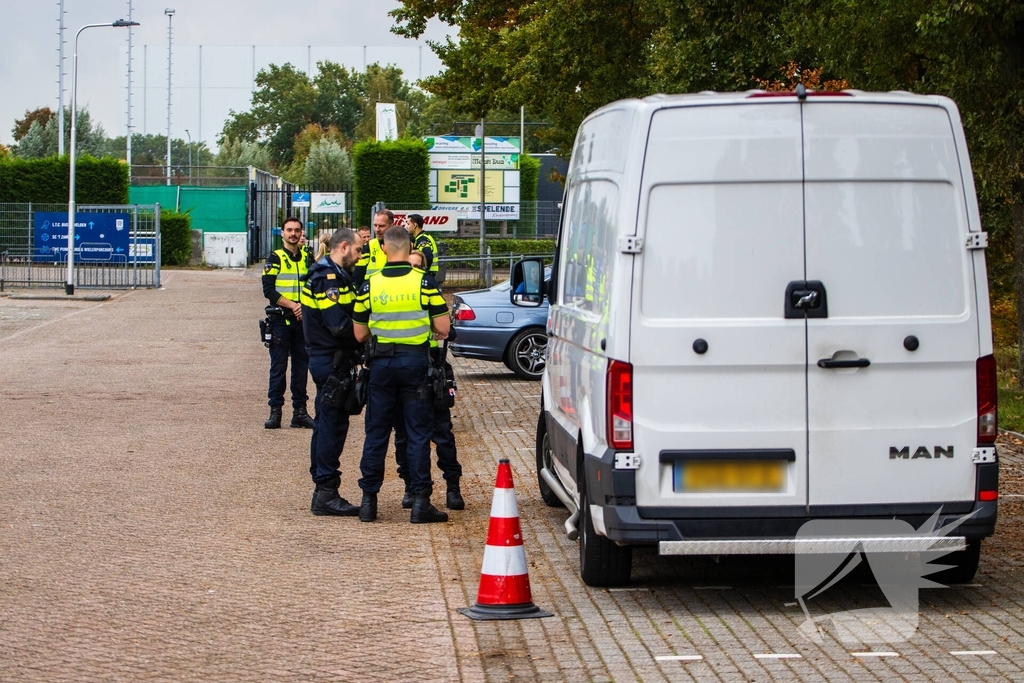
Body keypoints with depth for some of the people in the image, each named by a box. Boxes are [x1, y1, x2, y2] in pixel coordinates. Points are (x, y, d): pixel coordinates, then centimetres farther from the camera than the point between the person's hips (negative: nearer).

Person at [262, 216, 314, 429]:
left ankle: (300, 410, 11)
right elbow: (269, 290, -8)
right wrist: (292, 305, -15)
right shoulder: (275, 258, -1)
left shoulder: (307, 258, 10)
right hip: (281, 318, -3)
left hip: (303, 318, 3)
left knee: (301, 366, 6)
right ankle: (275, 410, -1)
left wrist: (306, 306, -9)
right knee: (278, 366, -3)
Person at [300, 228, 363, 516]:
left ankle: (323, 490, 22)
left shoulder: (332, 276, 17)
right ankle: (325, 493, -6)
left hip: (327, 360, 11)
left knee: (327, 424, 15)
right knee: (332, 425, -8)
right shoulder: (327, 278, -17)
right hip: (332, 361, -11)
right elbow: (339, 324, -24)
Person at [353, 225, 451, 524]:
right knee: (418, 432, 3)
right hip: (415, 361, -1)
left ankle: (369, 499, 11)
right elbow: (443, 327, -8)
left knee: (376, 432, 10)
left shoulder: (370, 285, -2)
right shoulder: (423, 282, -7)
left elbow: (359, 333, 2)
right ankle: (420, 501, 1)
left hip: (381, 363, 2)